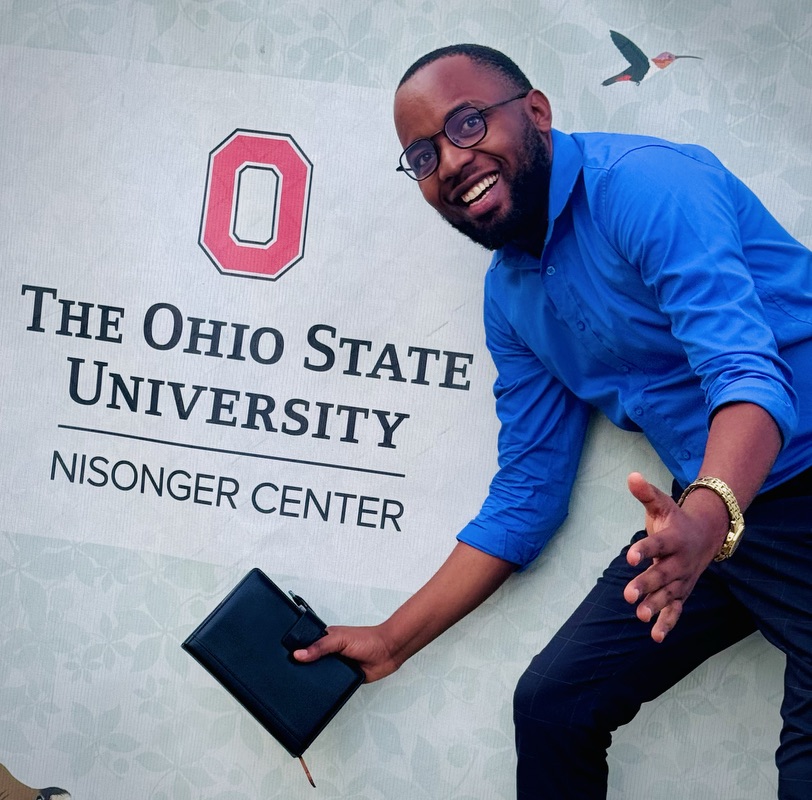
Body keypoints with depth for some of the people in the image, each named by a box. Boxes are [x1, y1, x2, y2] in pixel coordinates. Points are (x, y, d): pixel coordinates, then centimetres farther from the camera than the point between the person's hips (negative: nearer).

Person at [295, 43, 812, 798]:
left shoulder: (645, 184, -17)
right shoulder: (509, 296, 9)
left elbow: (746, 365, -30)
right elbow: (523, 502, 14)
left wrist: (707, 517, -48)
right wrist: (392, 641, 14)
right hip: (706, 510, 8)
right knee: (551, 701, 10)